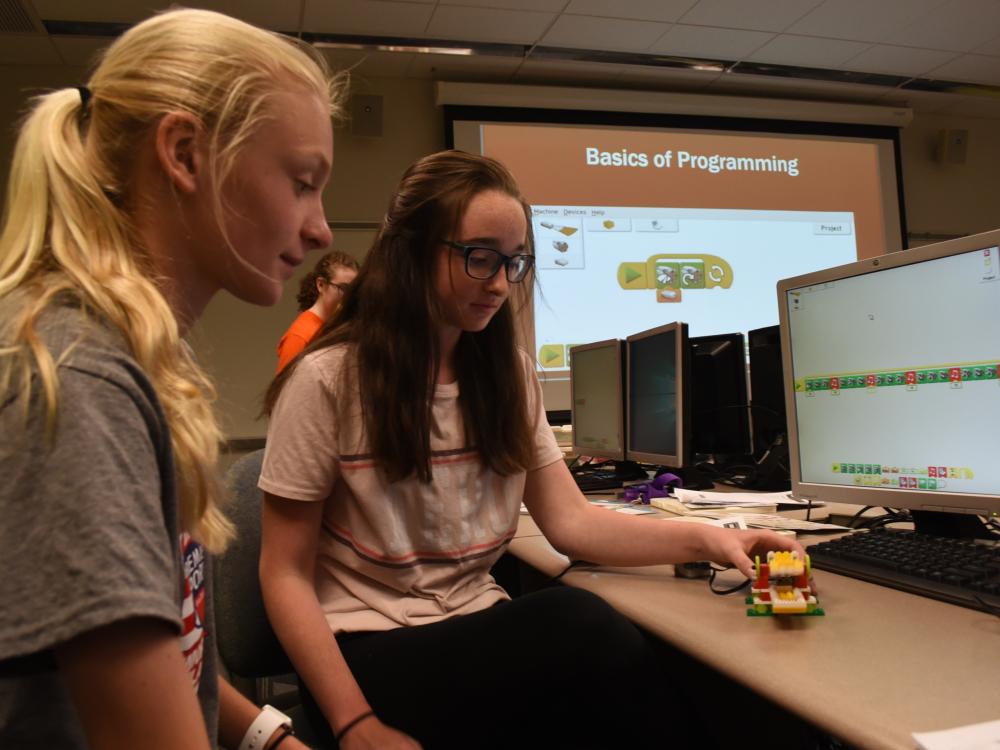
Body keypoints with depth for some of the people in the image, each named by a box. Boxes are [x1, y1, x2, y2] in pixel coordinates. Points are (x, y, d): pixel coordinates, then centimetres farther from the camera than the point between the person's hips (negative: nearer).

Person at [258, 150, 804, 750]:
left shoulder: (507, 373, 8)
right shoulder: (329, 379, -10)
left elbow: (570, 521, 3)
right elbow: (286, 575, -8)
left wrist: (706, 539, -11)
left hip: (478, 633, 5)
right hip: (373, 655, -4)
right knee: (578, 624, -29)